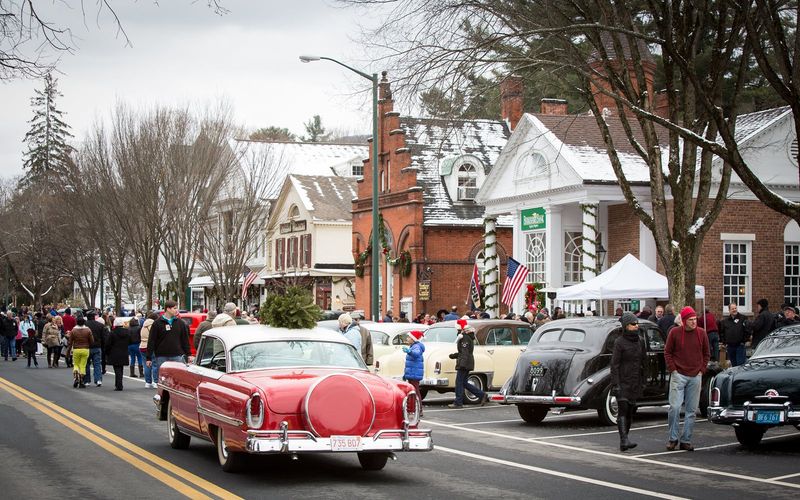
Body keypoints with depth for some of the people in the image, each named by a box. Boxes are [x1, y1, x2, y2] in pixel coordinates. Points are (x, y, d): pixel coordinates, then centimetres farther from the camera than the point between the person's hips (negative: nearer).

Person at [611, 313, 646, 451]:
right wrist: (615, 384, -16)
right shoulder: (619, 342, -8)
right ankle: (624, 440, -22)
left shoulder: (640, 341, 9)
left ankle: (624, 441, 13)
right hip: (622, 381, -6)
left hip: (635, 382, 6)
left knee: (630, 411, 7)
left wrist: (642, 382, 15)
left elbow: (643, 361, 16)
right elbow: (614, 364, -10)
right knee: (623, 409, -13)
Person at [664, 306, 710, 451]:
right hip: (678, 375, -3)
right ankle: (673, 438, 4)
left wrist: (701, 370, 4)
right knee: (674, 407, -9)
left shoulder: (701, 333, 4)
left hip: (695, 377, 3)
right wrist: (673, 370, -4)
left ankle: (686, 440, 10)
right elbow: (667, 352, 4)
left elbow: (706, 354, 13)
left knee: (691, 410, 4)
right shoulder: (674, 333, -3)